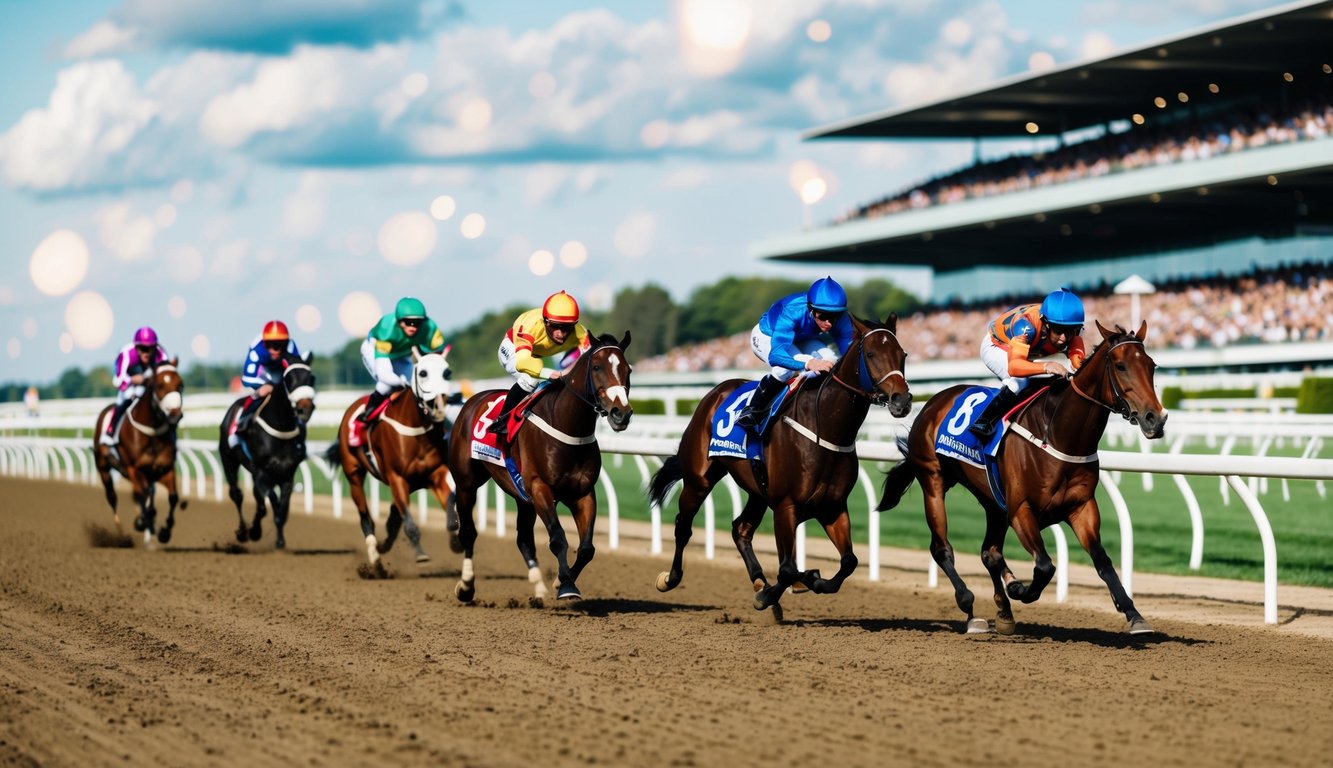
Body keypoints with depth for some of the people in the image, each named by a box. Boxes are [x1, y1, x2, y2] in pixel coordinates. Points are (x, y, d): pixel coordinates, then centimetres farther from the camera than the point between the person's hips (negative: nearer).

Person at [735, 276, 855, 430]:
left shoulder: (840, 318, -29)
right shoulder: (792, 311, -43)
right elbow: (775, 354, -54)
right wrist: (808, 363, -71)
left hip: (801, 340, 4)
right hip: (766, 337, -4)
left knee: (830, 359, -25)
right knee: (788, 366, -35)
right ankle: (752, 410, -14)